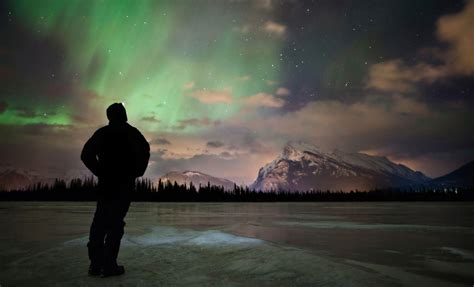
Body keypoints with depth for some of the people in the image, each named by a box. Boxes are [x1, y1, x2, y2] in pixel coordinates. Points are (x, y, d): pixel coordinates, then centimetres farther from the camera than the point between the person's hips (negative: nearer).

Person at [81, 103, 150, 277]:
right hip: (125, 183, -3)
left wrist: (100, 172, 7)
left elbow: (86, 154, 1)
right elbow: (144, 150, -13)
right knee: (116, 222, -4)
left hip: (105, 182, 3)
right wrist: (137, 172, -3)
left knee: (100, 221, 10)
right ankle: (109, 265, -4)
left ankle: (96, 263, 11)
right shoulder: (131, 132, 3)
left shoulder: (102, 132, 11)